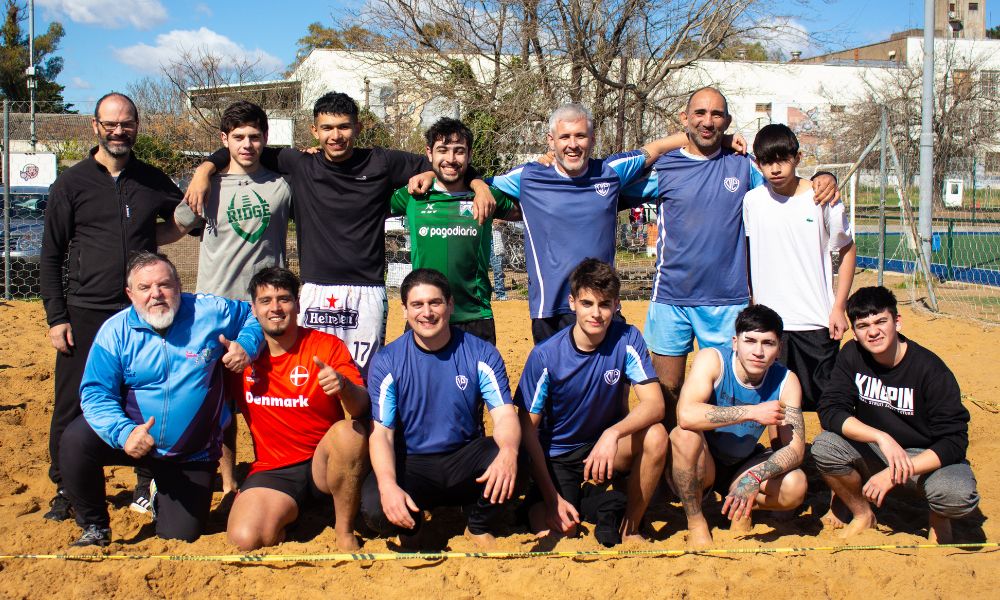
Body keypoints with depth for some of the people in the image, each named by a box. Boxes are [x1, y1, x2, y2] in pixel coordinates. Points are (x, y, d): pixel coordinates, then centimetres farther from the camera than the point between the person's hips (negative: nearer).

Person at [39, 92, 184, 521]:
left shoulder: (153, 181, 8)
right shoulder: (72, 184, 3)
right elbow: (50, 257, 3)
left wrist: (153, 237, 3)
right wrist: (56, 317, -3)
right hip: (85, 314, -1)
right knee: (71, 407, 1)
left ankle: (147, 486, 18)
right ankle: (65, 490, 15)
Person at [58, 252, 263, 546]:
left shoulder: (211, 312, -9)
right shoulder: (115, 331, -9)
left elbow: (254, 316, 8)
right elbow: (96, 393, -14)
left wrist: (246, 346, -15)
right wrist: (124, 433, -32)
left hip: (192, 455, 0)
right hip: (133, 438, 0)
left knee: (179, 536, -1)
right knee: (76, 440, -29)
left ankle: (167, 497, 37)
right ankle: (95, 527, -5)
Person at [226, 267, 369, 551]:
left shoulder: (328, 346, -6)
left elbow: (362, 409, -18)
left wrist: (343, 385, -38)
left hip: (325, 463, -1)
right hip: (273, 471, 1)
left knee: (351, 432, -34)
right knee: (245, 539, -25)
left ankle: (345, 531, -14)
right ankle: (287, 513, 10)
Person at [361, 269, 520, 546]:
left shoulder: (481, 354, -5)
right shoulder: (386, 362, -7)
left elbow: (504, 415, -14)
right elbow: (381, 432, -12)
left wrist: (509, 452, -39)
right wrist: (388, 485, -32)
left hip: (464, 462, 1)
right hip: (410, 464, -1)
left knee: (505, 456, -31)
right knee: (375, 508, -32)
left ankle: (480, 528, 1)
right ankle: (410, 528, 8)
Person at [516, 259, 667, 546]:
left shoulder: (627, 340, -14)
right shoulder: (545, 356, -18)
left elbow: (654, 404, -21)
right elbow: (528, 428, -13)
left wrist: (613, 433, -41)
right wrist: (551, 498, -19)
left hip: (606, 444, 2)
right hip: (556, 456, -1)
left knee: (655, 436, -29)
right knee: (551, 531, -24)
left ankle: (630, 527, -7)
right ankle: (595, 502, 9)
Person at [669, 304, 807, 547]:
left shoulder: (786, 381, -11)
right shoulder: (711, 359, -21)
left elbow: (795, 449, -17)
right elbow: (685, 415, -39)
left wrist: (755, 477, -36)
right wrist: (752, 412, -36)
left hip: (741, 466, 3)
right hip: (698, 465, -2)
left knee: (795, 486, -26)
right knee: (685, 434, -36)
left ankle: (742, 511, 6)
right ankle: (696, 522, -15)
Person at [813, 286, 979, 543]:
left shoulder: (930, 368, -20)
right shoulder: (852, 356, -9)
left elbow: (954, 440, -22)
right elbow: (829, 411, -17)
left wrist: (894, 474, -31)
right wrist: (881, 437, -33)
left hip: (927, 456, -3)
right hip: (874, 452, 3)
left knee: (958, 493, -35)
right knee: (823, 447, -25)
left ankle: (939, 521, 5)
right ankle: (862, 514, 3)